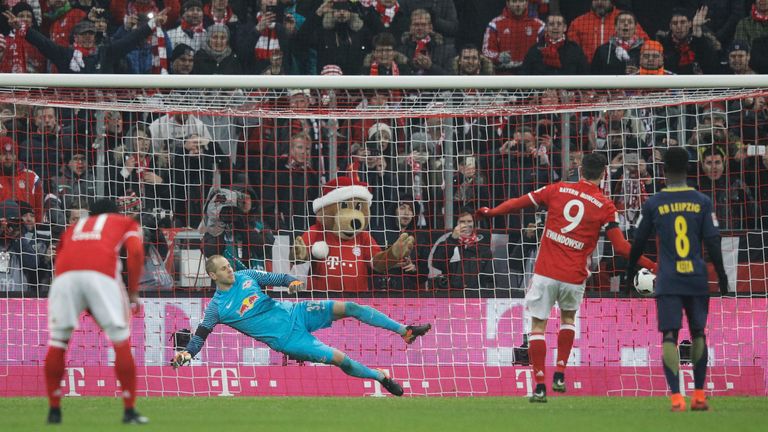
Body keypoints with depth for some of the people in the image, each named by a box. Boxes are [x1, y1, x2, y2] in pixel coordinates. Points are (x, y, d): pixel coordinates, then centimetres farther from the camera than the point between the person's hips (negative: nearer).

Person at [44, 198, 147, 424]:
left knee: (57, 342, 13)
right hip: (102, 273, -2)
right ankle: (129, 411, 3)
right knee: (121, 342, 5)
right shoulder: (126, 223, 30)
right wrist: (133, 292, 11)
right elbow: (135, 251, 10)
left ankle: (54, 410, 14)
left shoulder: (72, 228, 37)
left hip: (65, 275, 2)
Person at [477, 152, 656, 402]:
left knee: (538, 326, 7)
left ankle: (539, 386, -2)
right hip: (574, 277, 0)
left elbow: (519, 203, 9)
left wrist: (490, 212, 25)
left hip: (545, 271, 0)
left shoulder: (557, 190, 2)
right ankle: (560, 375, 18)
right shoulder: (605, 207, -3)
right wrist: (651, 265, 0)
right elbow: (621, 247, -8)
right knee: (568, 318, 28)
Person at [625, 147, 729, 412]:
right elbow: (713, 242, -1)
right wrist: (721, 276, 7)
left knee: (669, 336, -5)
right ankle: (699, 396, 18)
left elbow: (639, 241, 8)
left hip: (668, 281, -2)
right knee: (698, 333, 15)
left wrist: (630, 269, 24)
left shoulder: (654, 204, 0)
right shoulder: (702, 202, 1)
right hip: (697, 279, 2)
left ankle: (676, 397, -19)